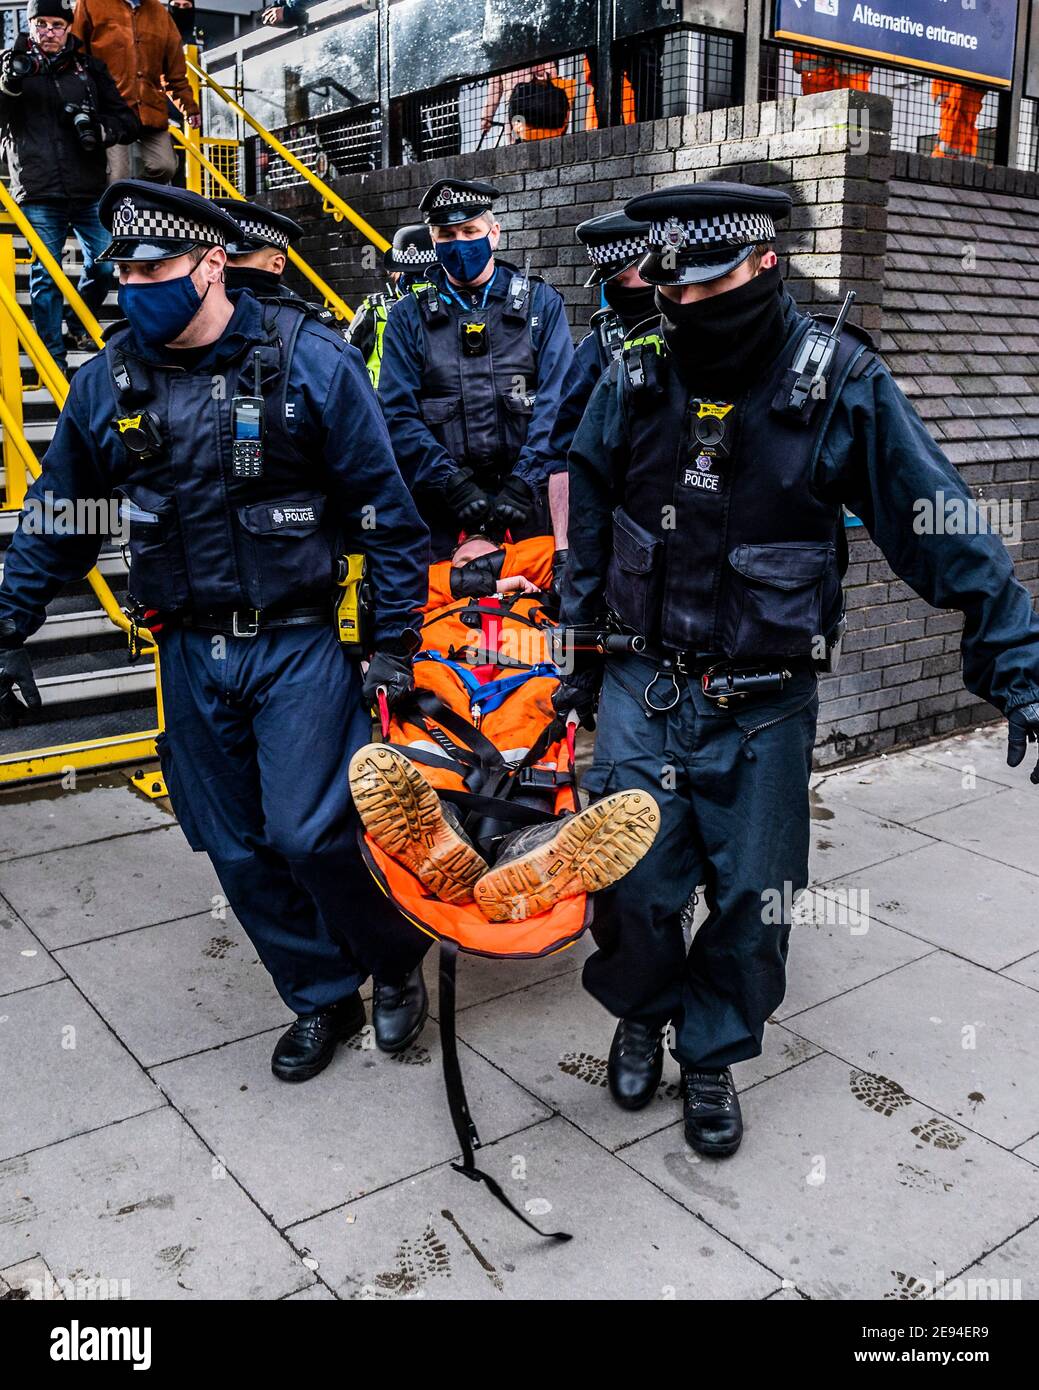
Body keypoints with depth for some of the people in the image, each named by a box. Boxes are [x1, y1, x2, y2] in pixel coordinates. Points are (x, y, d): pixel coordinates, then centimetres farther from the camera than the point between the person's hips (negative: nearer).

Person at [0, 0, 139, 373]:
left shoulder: (89, 68, 12)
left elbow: (128, 121, 11)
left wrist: (101, 128, -10)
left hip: (89, 192, 2)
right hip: (38, 194, -2)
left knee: (105, 265, 2)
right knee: (45, 275, -1)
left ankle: (77, 329, 27)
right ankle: (53, 358, 7)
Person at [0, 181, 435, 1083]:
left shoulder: (308, 361, -10)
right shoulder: (109, 382, 2)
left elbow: (383, 505, -7)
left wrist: (396, 641, -8)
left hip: (302, 643, -4)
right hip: (193, 655, 5)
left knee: (308, 833, -11)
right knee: (240, 854, 9)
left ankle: (396, 963, 20)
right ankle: (322, 999, 30)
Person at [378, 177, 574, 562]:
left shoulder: (540, 302, 7)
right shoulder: (408, 316, 8)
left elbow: (557, 400, -3)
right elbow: (398, 415, -1)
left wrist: (523, 483, -14)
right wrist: (454, 485, -14)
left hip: (526, 502, 0)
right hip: (441, 509, 0)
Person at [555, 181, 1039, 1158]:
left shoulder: (840, 381, -10)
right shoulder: (634, 379, -2)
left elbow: (940, 527, -8)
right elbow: (589, 528, 9)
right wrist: (581, 652, 13)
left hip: (765, 705, -1)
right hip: (644, 689, 2)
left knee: (751, 902, 9)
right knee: (635, 884, 3)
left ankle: (712, 1056, 34)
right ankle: (641, 1016, 34)